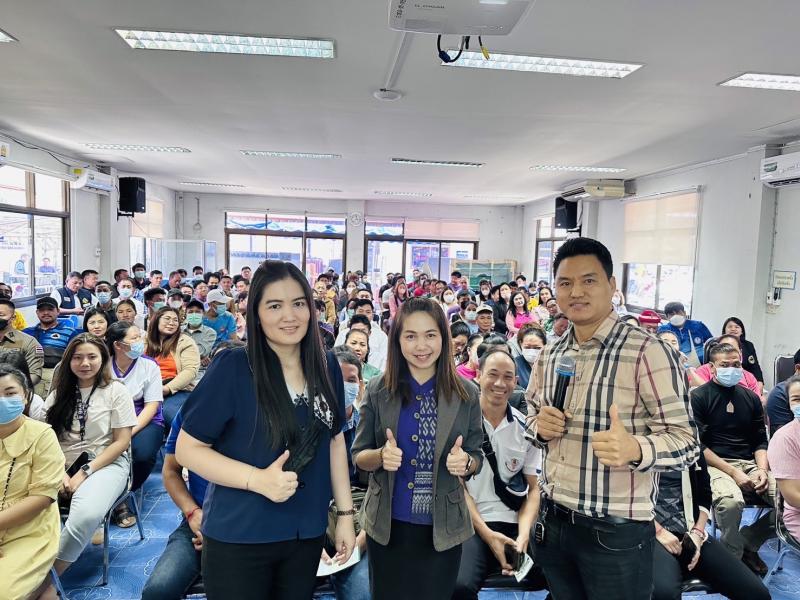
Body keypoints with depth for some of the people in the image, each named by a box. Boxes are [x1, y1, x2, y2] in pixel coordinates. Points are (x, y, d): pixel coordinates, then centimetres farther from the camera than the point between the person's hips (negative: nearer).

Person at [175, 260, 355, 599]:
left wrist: (345, 512, 6)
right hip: (238, 538, -4)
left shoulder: (327, 368, -2)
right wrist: (257, 479, -24)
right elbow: (187, 449, -12)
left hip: (307, 534, 4)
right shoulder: (232, 368, -16)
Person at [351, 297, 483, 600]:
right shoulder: (377, 391, -8)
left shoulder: (466, 395, -6)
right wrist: (381, 456, -23)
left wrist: (465, 462, -21)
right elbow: (358, 456, -2)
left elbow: (476, 458, 1)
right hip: (388, 525, 0)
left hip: (444, 527, 0)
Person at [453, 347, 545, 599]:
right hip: (470, 524, -3)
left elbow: (533, 488, 9)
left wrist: (523, 534, -7)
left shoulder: (526, 428, 7)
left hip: (515, 525, 4)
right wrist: (487, 534, -11)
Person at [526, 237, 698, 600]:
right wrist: (539, 427, -6)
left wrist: (635, 449, -35)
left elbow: (686, 442, -15)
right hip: (553, 522, 5)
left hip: (617, 532, -5)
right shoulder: (549, 355, 5)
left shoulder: (648, 352, -14)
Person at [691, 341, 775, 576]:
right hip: (714, 464, -5)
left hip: (750, 463, 6)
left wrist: (762, 470, -4)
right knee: (730, 501, -35)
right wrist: (734, 472, -15)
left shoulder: (751, 398, 16)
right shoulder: (699, 397, -1)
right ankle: (733, 556, -5)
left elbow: (761, 442, 16)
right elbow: (698, 445, -8)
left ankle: (747, 542, 5)